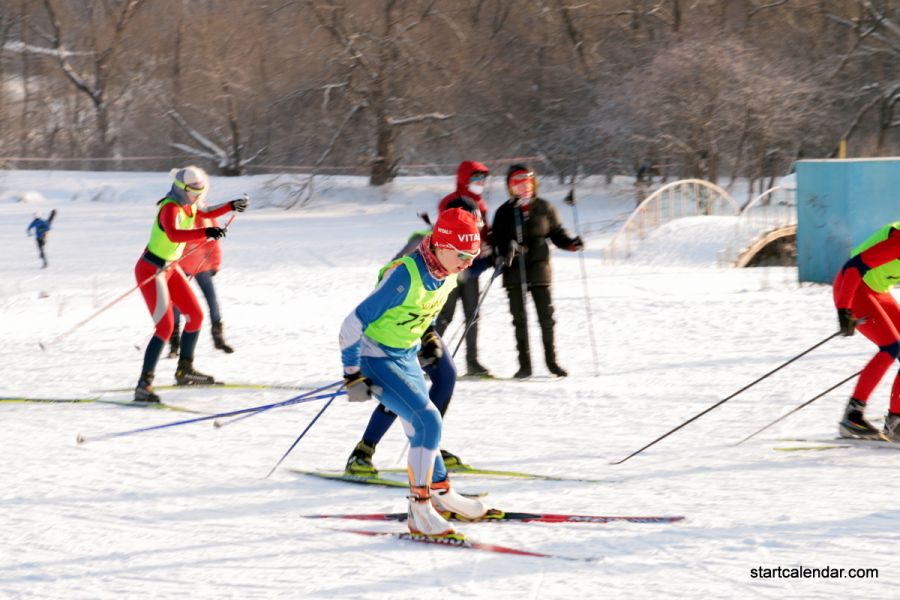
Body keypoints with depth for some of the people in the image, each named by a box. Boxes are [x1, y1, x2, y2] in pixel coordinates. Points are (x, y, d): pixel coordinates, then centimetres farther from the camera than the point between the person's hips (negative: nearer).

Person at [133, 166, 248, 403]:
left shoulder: (188, 205, 3)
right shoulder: (170, 208, -25)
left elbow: (204, 214, 26)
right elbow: (173, 234, -47)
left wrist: (231, 206, 17)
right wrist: (205, 233, -56)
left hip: (170, 268, 10)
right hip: (151, 270, -10)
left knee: (196, 316, 16)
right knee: (165, 327, -17)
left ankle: (185, 370, 34)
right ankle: (144, 385, -17)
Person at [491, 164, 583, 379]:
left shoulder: (544, 208, 5)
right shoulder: (504, 212, 2)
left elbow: (557, 232, 10)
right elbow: (497, 240, -2)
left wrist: (571, 244, -8)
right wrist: (506, 248, -23)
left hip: (539, 267, 0)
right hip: (514, 271, 0)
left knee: (546, 316, 1)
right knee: (519, 318, 2)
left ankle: (551, 360, 12)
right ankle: (524, 364, 8)